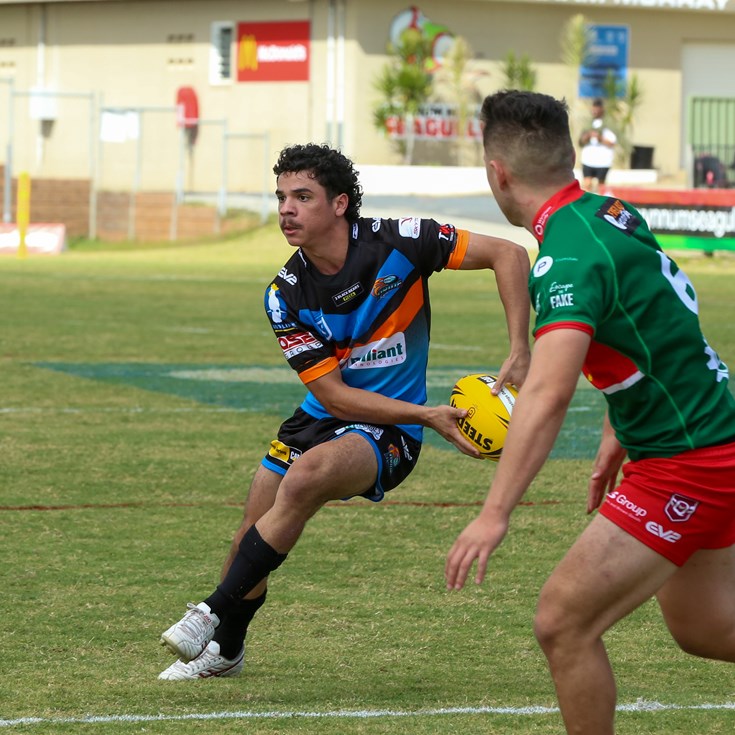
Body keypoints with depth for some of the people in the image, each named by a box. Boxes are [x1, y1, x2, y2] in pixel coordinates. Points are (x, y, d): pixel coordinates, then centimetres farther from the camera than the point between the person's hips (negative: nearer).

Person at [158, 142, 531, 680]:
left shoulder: (396, 243, -18)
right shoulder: (286, 295, -11)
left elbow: (509, 254, -16)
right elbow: (332, 393, -14)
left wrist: (520, 353, -24)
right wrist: (427, 415, -25)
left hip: (388, 433, -5)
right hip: (323, 419, 5)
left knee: (302, 480, -32)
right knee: (252, 538, 9)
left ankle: (216, 615, -22)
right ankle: (225, 652, 38)